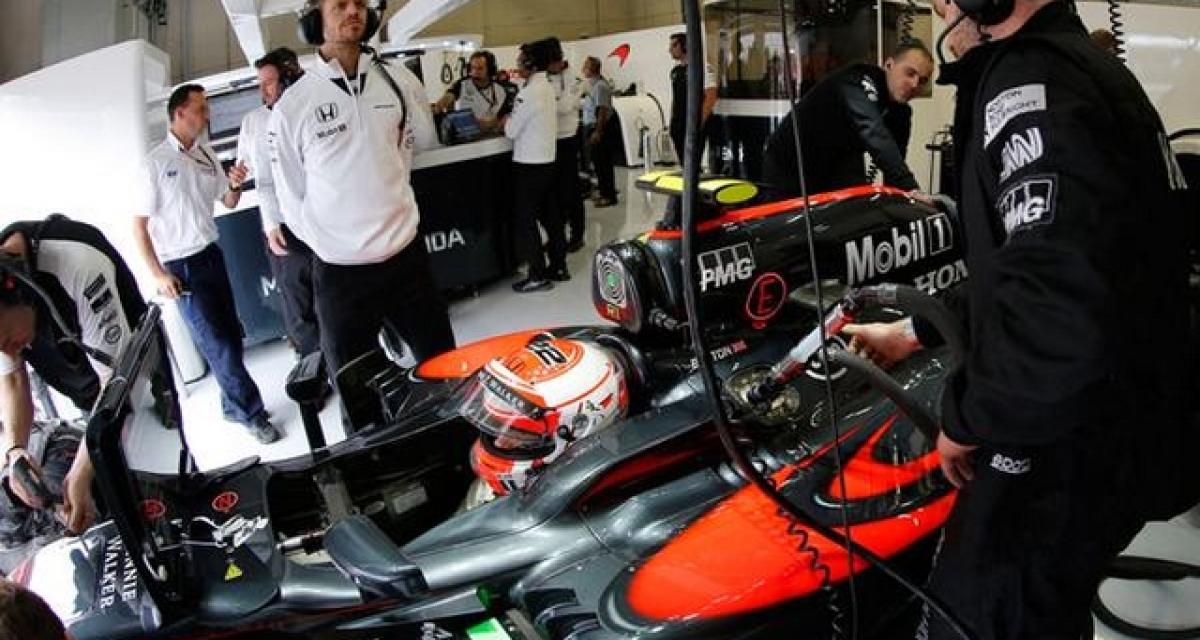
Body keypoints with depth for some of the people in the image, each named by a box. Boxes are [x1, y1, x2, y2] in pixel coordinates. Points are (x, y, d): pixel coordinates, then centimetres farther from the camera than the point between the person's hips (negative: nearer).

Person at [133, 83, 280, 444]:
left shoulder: (207, 155, 4)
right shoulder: (156, 162, -11)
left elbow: (228, 202, 15)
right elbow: (139, 225, -9)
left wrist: (235, 184, -8)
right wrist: (158, 274, -12)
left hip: (211, 254, 6)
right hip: (181, 266, -6)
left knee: (231, 334, 10)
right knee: (218, 343, -4)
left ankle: (232, 405, 26)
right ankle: (251, 413, 7)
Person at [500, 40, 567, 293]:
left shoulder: (529, 92, -18)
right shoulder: (548, 88, 9)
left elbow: (512, 130, -14)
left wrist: (505, 121, 5)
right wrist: (512, 120, 8)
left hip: (528, 164, -9)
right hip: (547, 160, 9)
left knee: (526, 220, -2)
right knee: (550, 216, 14)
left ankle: (538, 275, 1)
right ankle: (558, 266, 21)